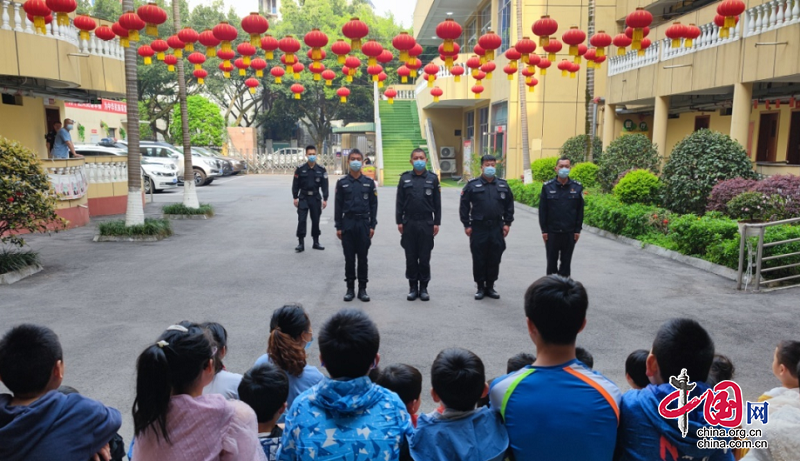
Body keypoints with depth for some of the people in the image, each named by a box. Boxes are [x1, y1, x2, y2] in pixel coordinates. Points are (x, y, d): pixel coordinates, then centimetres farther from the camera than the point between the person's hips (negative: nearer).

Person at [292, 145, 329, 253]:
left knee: (316, 220, 8)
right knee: (301, 220, -5)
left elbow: (324, 185, 1)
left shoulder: (321, 169, 0)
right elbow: (295, 184, 1)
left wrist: (325, 199, -3)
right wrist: (295, 197, -3)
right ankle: (301, 243, 1)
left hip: (316, 198, 1)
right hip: (303, 198, -1)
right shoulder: (300, 169, -3)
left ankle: (316, 242, 20)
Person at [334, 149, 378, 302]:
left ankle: (362, 289, 12)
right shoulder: (342, 183, 4)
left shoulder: (369, 182, 5)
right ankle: (350, 288, 13)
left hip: (364, 223, 0)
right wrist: (338, 227, -1)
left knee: (363, 258, 4)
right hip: (347, 223, 0)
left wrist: (372, 226, -1)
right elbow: (338, 206, 4)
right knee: (349, 258, 4)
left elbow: (373, 205, 5)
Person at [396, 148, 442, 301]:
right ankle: (413, 287, 16)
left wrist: (437, 222, 0)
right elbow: (400, 202, 6)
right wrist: (399, 221, 1)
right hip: (409, 223, 1)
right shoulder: (405, 178, 5)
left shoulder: (433, 178, 4)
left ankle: (423, 287, 15)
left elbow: (437, 203, 4)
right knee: (411, 257, 6)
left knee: (425, 258, 4)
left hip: (426, 224, -1)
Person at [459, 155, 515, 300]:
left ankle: (490, 286, 20)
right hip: (478, 228, -2)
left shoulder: (503, 185, 8)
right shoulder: (472, 185, 0)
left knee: (494, 259, 7)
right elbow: (464, 205, 0)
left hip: (497, 228, 3)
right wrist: (467, 225, -4)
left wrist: (507, 223, 6)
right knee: (479, 259, 3)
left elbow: (509, 205, 13)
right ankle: (480, 287, 15)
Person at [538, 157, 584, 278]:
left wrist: (578, 230, 0)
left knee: (566, 262, 9)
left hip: (569, 232, 1)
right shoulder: (547, 186, -1)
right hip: (552, 232, -1)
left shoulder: (577, 187, 1)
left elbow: (580, 210, 4)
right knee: (552, 261, 8)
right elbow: (542, 210, -1)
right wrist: (544, 230, -4)